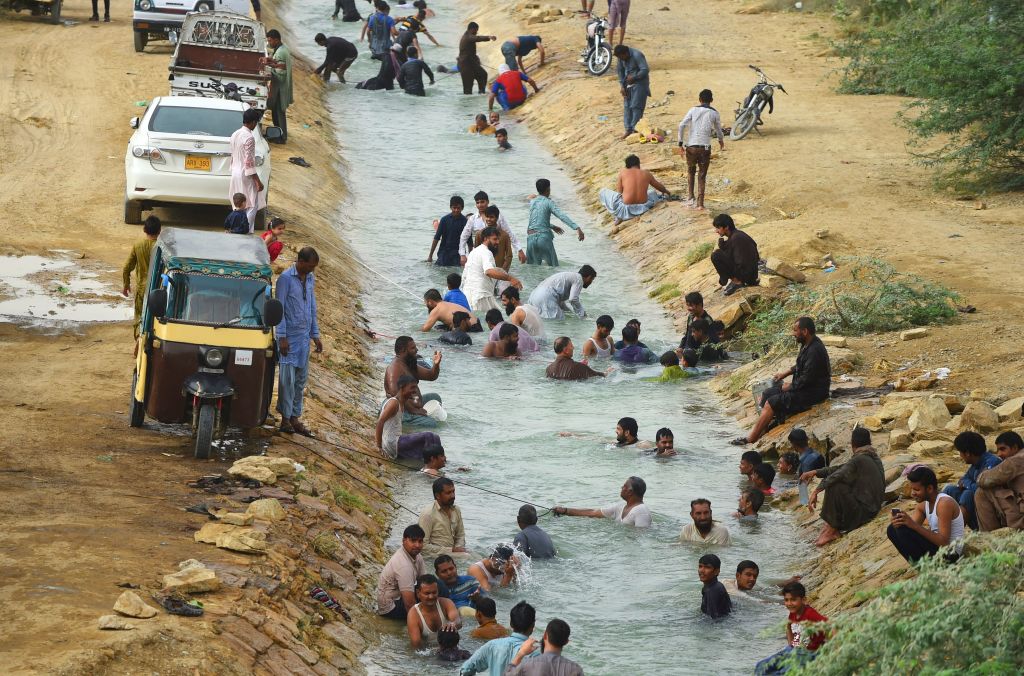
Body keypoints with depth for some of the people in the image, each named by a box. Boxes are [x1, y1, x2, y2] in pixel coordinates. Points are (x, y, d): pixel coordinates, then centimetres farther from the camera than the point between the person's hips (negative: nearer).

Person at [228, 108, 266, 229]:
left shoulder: (235, 135, 9)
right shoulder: (249, 138, -18)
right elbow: (249, 162, -21)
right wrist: (258, 181, -17)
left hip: (235, 173, 9)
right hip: (245, 176, -9)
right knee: (251, 207, -4)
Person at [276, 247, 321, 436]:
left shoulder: (310, 279, 10)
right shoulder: (286, 278, -12)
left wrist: (315, 335, 16)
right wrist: (282, 337, -15)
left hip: (304, 336, 7)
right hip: (290, 337, -7)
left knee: (301, 379, 8)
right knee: (287, 379, -5)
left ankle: (295, 418, 14)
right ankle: (285, 419, 0)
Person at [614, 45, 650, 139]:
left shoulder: (637, 55, -22)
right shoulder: (621, 57, -1)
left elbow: (645, 70, -25)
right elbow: (620, 70, 9)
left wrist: (633, 77, -20)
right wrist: (622, 86, 1)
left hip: (639, 83, -7)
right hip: (628, 84, 7)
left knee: (636, 106, -10)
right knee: (627, 106, 4)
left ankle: (635, 128, -7)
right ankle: (628, 129, 8)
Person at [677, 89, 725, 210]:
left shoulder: (693, 110, 3)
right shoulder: (714, 113, 4)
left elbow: (682, 125, -8)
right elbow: (718, 130, 17)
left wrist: (680, 142, -2)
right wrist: (721, 141, 38)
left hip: (691, 146, 0)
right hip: (705, 147, 0)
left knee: (691, 171, 22)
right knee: (702, 176, 6)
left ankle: (691, 197, 14)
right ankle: (700, 204, 1)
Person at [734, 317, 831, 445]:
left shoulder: (814, 351, -25)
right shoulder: (807, 345, 7)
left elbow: (807, 378, -26)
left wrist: (790, 386, -12)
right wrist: (786, 373, 15)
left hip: (812, 393, -11)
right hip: (803, 386, 11)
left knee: (772, 403, -16)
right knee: (766, 395, 7)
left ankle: (750, 440, -10)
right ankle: (762, 431, 3)